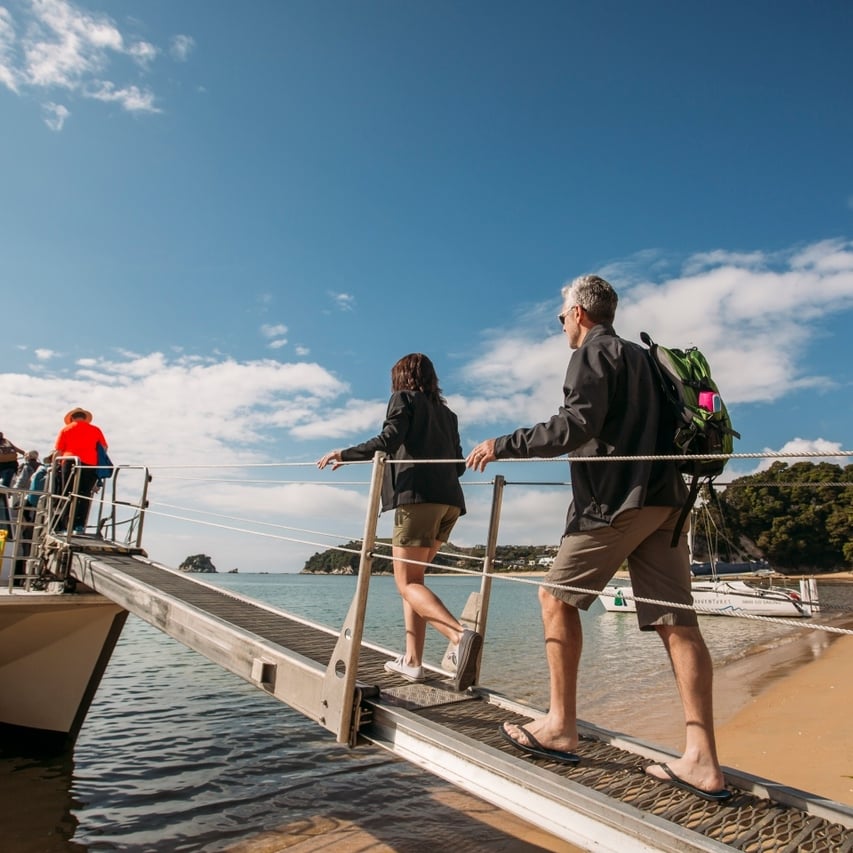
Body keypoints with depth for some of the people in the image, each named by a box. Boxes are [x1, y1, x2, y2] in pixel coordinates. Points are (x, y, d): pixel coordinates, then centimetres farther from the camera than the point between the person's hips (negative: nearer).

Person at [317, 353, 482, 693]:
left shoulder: (403, 398, 6)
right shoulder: (447, 413, 24)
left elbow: (389, 440, -11)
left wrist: (344, 454, -4)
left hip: (418, 497, -7)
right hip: (449, 501, 7)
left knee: (408, 583, -6)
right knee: (411, 577, 14)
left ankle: (461, 635, -27)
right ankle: (412, 660, 11)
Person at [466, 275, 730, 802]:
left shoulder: (593, 354, -2)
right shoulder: (643, 358, 24)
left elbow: (577, 425, -18)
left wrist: (505, 445, -14)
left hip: (615, 500, -8)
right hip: (664, 500, 9)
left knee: (557, 597, 3)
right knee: (677, 621, 1)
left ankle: (561, 727, 7)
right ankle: (702, 761, 1)